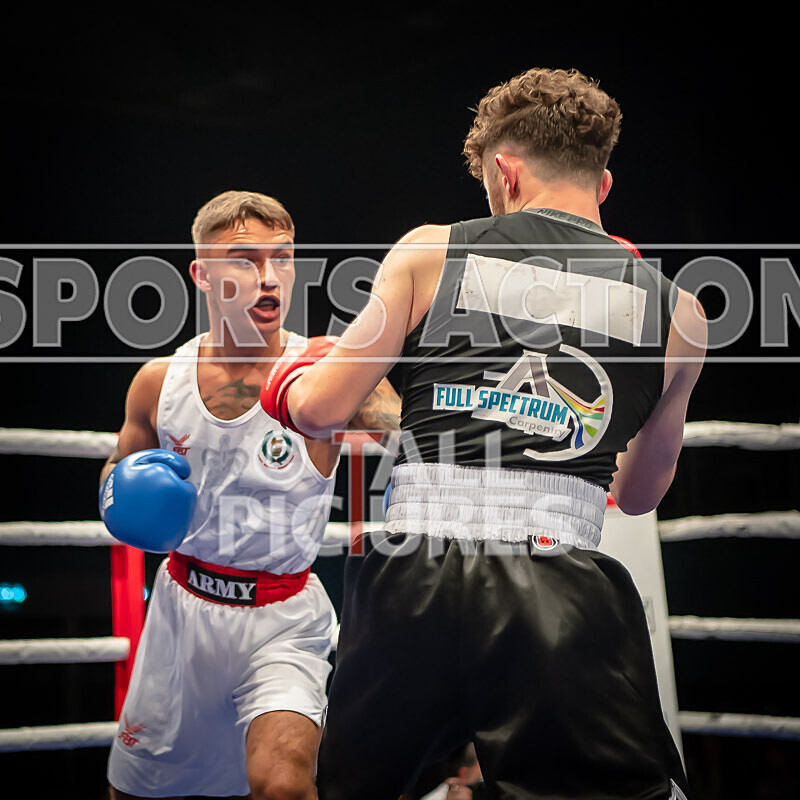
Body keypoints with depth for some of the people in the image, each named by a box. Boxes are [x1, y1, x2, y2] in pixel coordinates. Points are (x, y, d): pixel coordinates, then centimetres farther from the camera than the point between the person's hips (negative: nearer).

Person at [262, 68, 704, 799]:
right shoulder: (675, 311, 12)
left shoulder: (431, 252, 8)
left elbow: (319, 409, 6)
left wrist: (289, 386, 29)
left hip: (412, 579, 1)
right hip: (564, 595, -1)